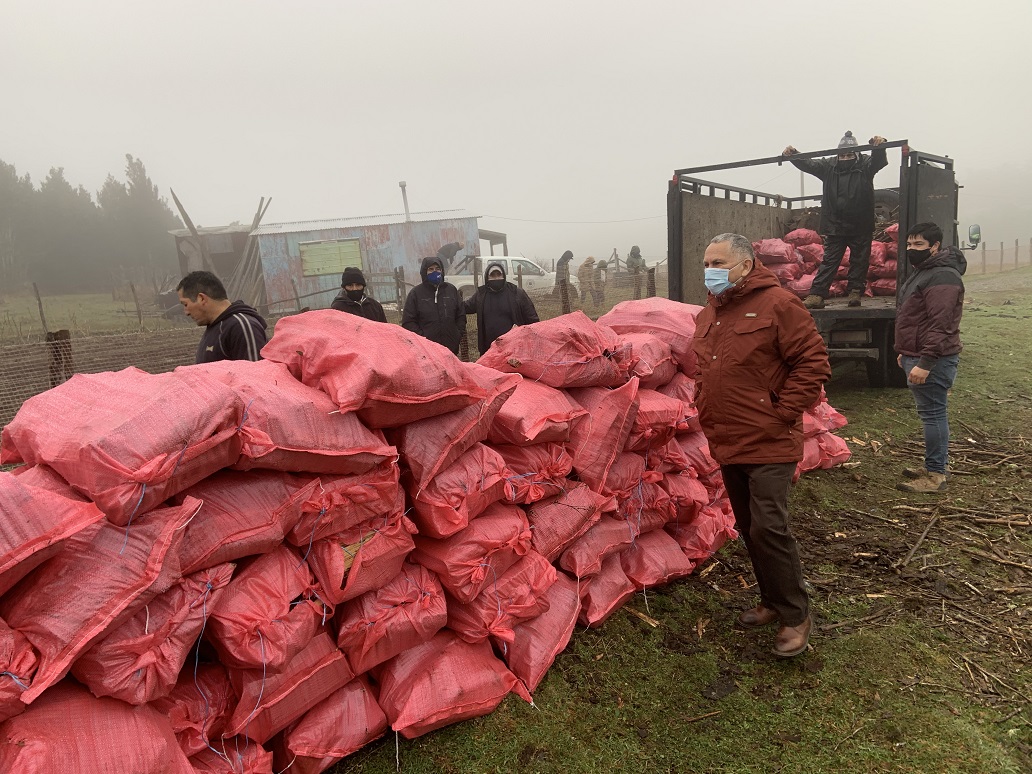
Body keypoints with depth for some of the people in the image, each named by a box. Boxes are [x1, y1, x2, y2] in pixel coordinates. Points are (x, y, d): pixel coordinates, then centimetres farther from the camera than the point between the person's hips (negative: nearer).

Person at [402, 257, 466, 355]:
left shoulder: (451, 289, 11)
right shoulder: (415, 293, 2)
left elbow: (461, 315, 15)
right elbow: (408, 322, 0)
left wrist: (459, 335, 5)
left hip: (451, 347, 3)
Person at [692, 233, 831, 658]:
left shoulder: (777, 304, -11)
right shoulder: (708, 313, 13)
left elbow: (813, 363, -13)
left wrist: (781, 414, -16)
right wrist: (706, 414, 12)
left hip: (768, 444, -8)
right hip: (727, 443, 8)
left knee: (768, 528, -10)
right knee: (748, 527, 15)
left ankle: (795, 615, 9)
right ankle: (772, 601, 32)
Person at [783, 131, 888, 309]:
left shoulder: (865, 165, -1)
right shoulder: (829, 166, 4)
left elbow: (879, 160, -19)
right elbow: (807, 163, -3)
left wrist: (879, 146, -41)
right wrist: (792, 155, -21)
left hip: (861, 228, 0)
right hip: (835, 227, 1)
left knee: (859, 261, 8)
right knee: (828, 261, 0)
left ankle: (855, 293, 18)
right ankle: (816, 295, -5)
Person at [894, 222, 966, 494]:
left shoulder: (942, 277, -18)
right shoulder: (923, 272, 17)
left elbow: (941, 326, -25)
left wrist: (924, 363, -28)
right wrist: (906, 352, 26)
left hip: (932, 361, -11)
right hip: (917, 356, 11)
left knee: (933, 414, -5)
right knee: (930, 413, 16)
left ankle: (936, 475, 1)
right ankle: (932, 467, 26)